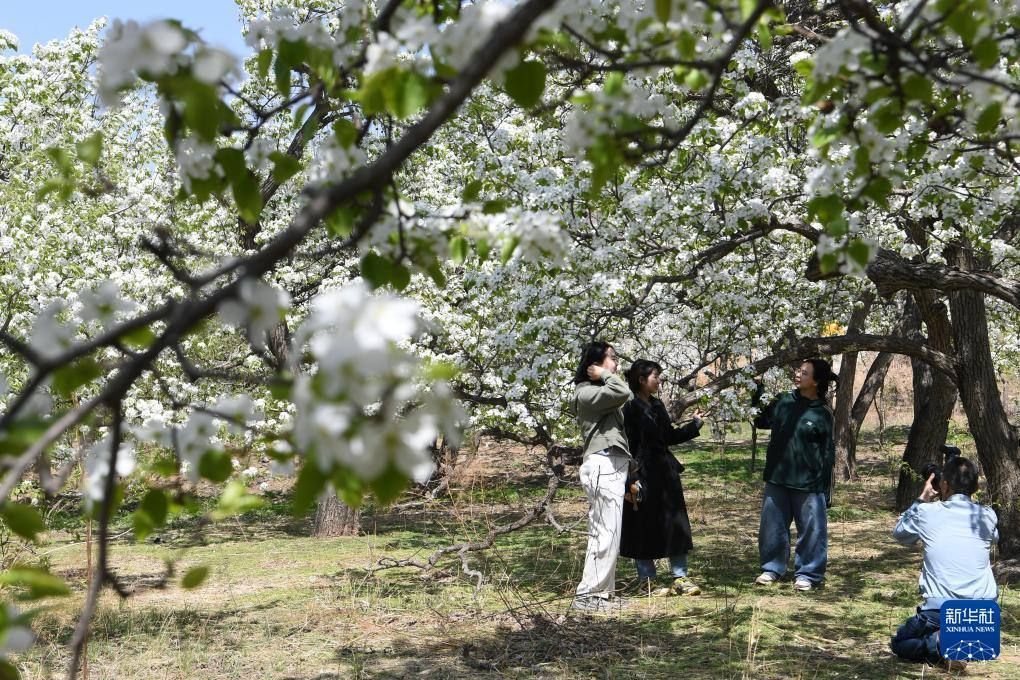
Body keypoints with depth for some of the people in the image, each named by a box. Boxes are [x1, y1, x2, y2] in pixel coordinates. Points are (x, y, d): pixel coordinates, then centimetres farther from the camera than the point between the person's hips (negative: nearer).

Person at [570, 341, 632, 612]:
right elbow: (623, 393, -28)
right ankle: (589, 594, -8)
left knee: (600, 533, 11)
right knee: (607, 533, -11)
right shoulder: (587, 393, -9)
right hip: (604, 466, -10)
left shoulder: (597, 392, 24)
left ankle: (596, 593, 15)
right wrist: (605, 375, -7)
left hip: (610, 467, 10)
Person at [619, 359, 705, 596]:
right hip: (644, 476, -8)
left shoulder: (656, 405, 13)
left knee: (676, 525, 8)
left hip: (665, 472, 8)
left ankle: (680, 578, 15)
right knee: (645, 529, 1)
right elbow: (627, 445, -16)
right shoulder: (630, 408, -13)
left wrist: (695, 424, 17)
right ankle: (646, 581, 12)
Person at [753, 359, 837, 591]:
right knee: (772, 526, 11)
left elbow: (828, 454, -4)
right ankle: (772, 568, 26)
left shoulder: (822, 414, -7)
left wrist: (825, 489, -7)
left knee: (811, 530, 3)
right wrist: (758, 394, 4)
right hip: (777, 478, 4)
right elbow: (761, 422, 17)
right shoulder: (783, 402, 3)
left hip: (808, 484, -4)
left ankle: (808, 574, 16)